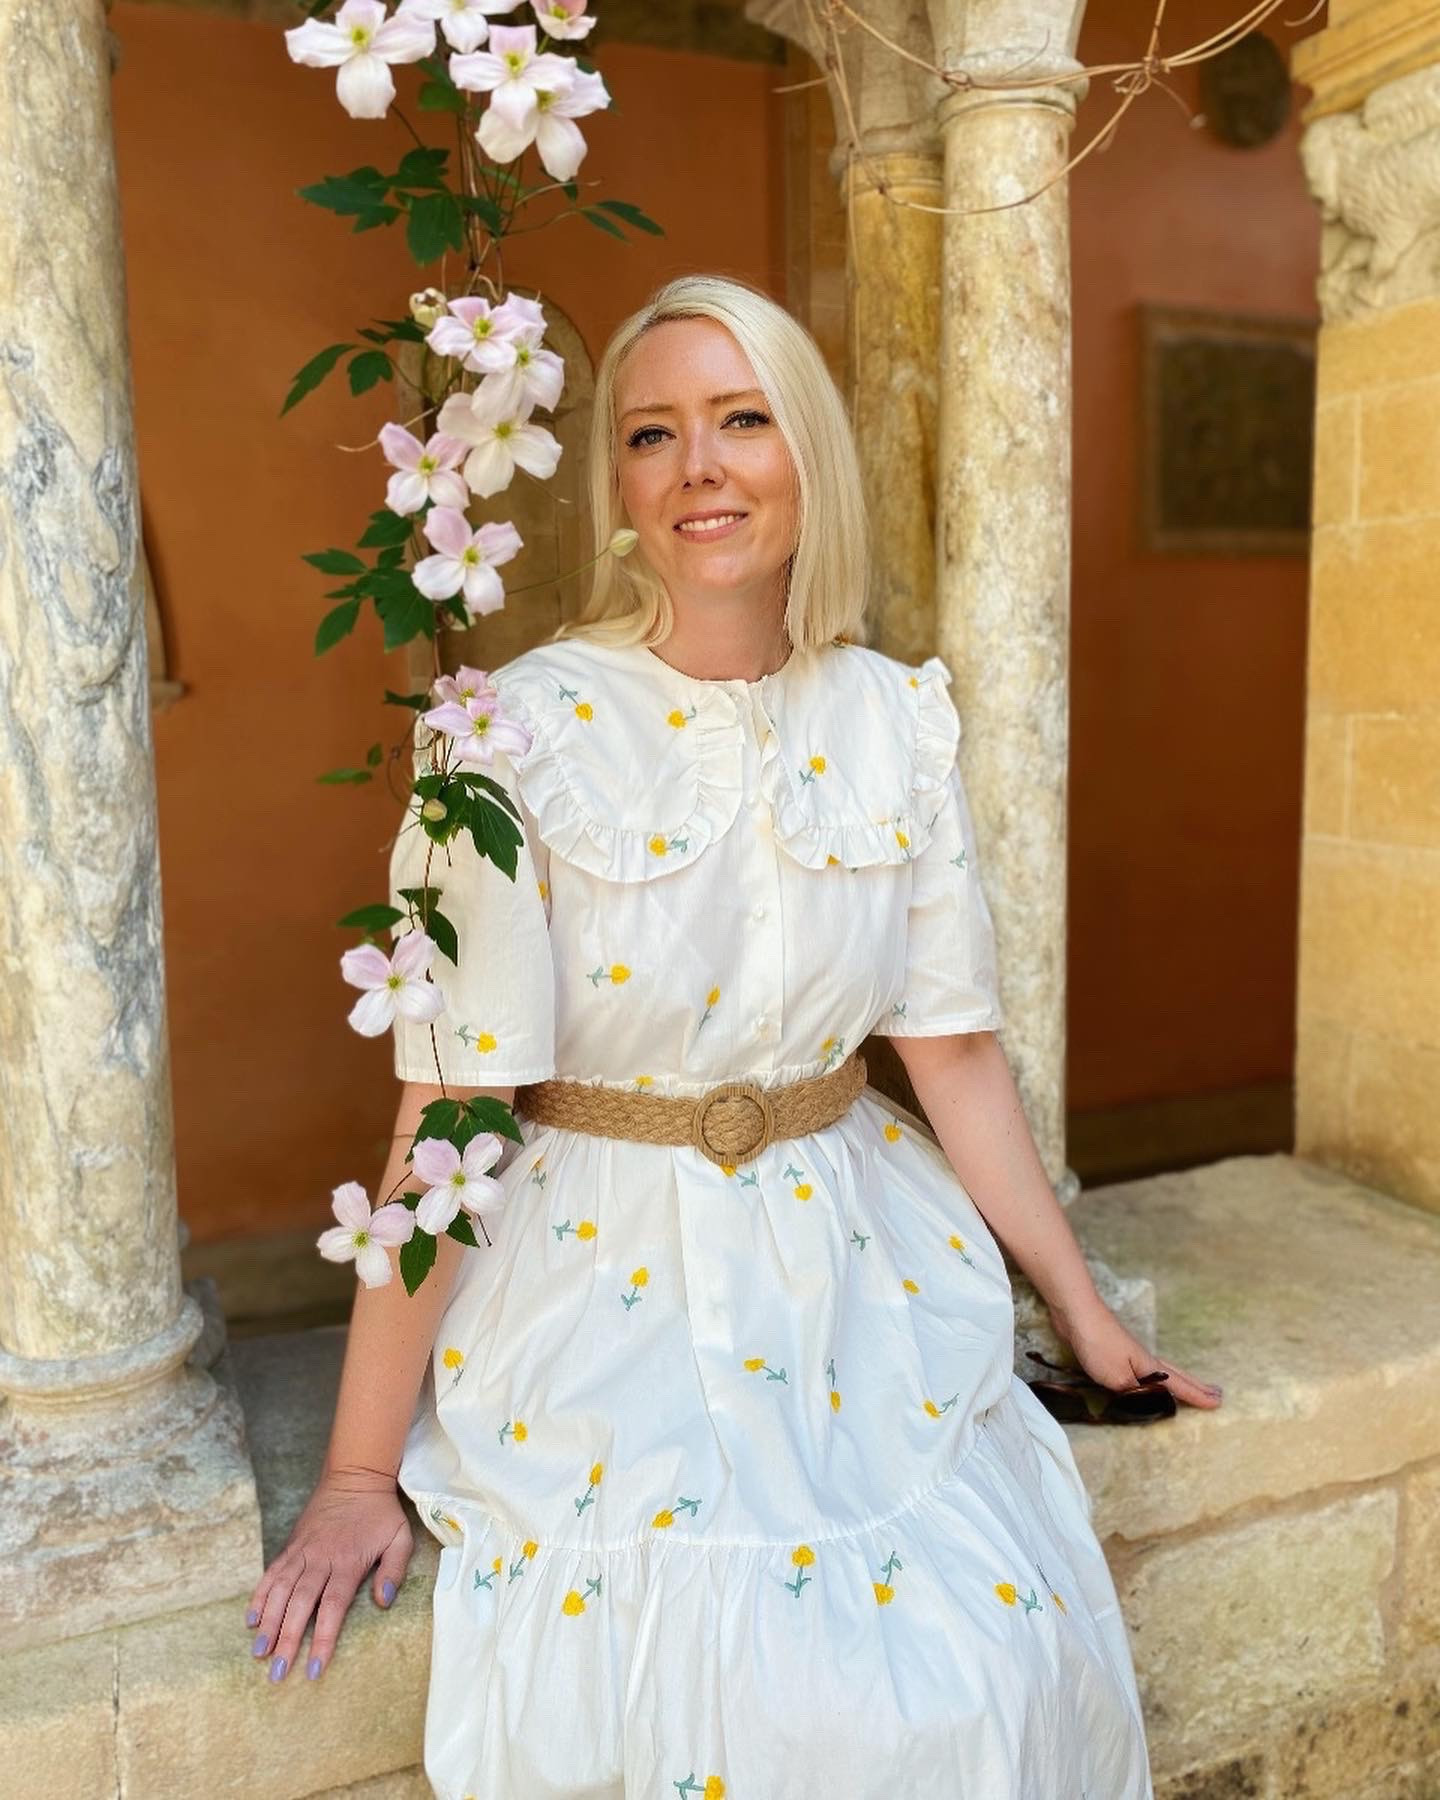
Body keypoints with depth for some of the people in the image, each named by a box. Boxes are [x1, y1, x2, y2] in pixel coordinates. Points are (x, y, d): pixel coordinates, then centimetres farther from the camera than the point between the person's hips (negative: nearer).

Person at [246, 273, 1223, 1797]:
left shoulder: (897, 717, -1)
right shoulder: (529, 729, -13)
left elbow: (951, 1045, 5)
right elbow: (447, 1112, -14)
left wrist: (1084, 1311, 9)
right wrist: (360, 1470, -10)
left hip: (859, 1274, 4)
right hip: (610, 1279, -3)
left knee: (1000, 1671, -7)